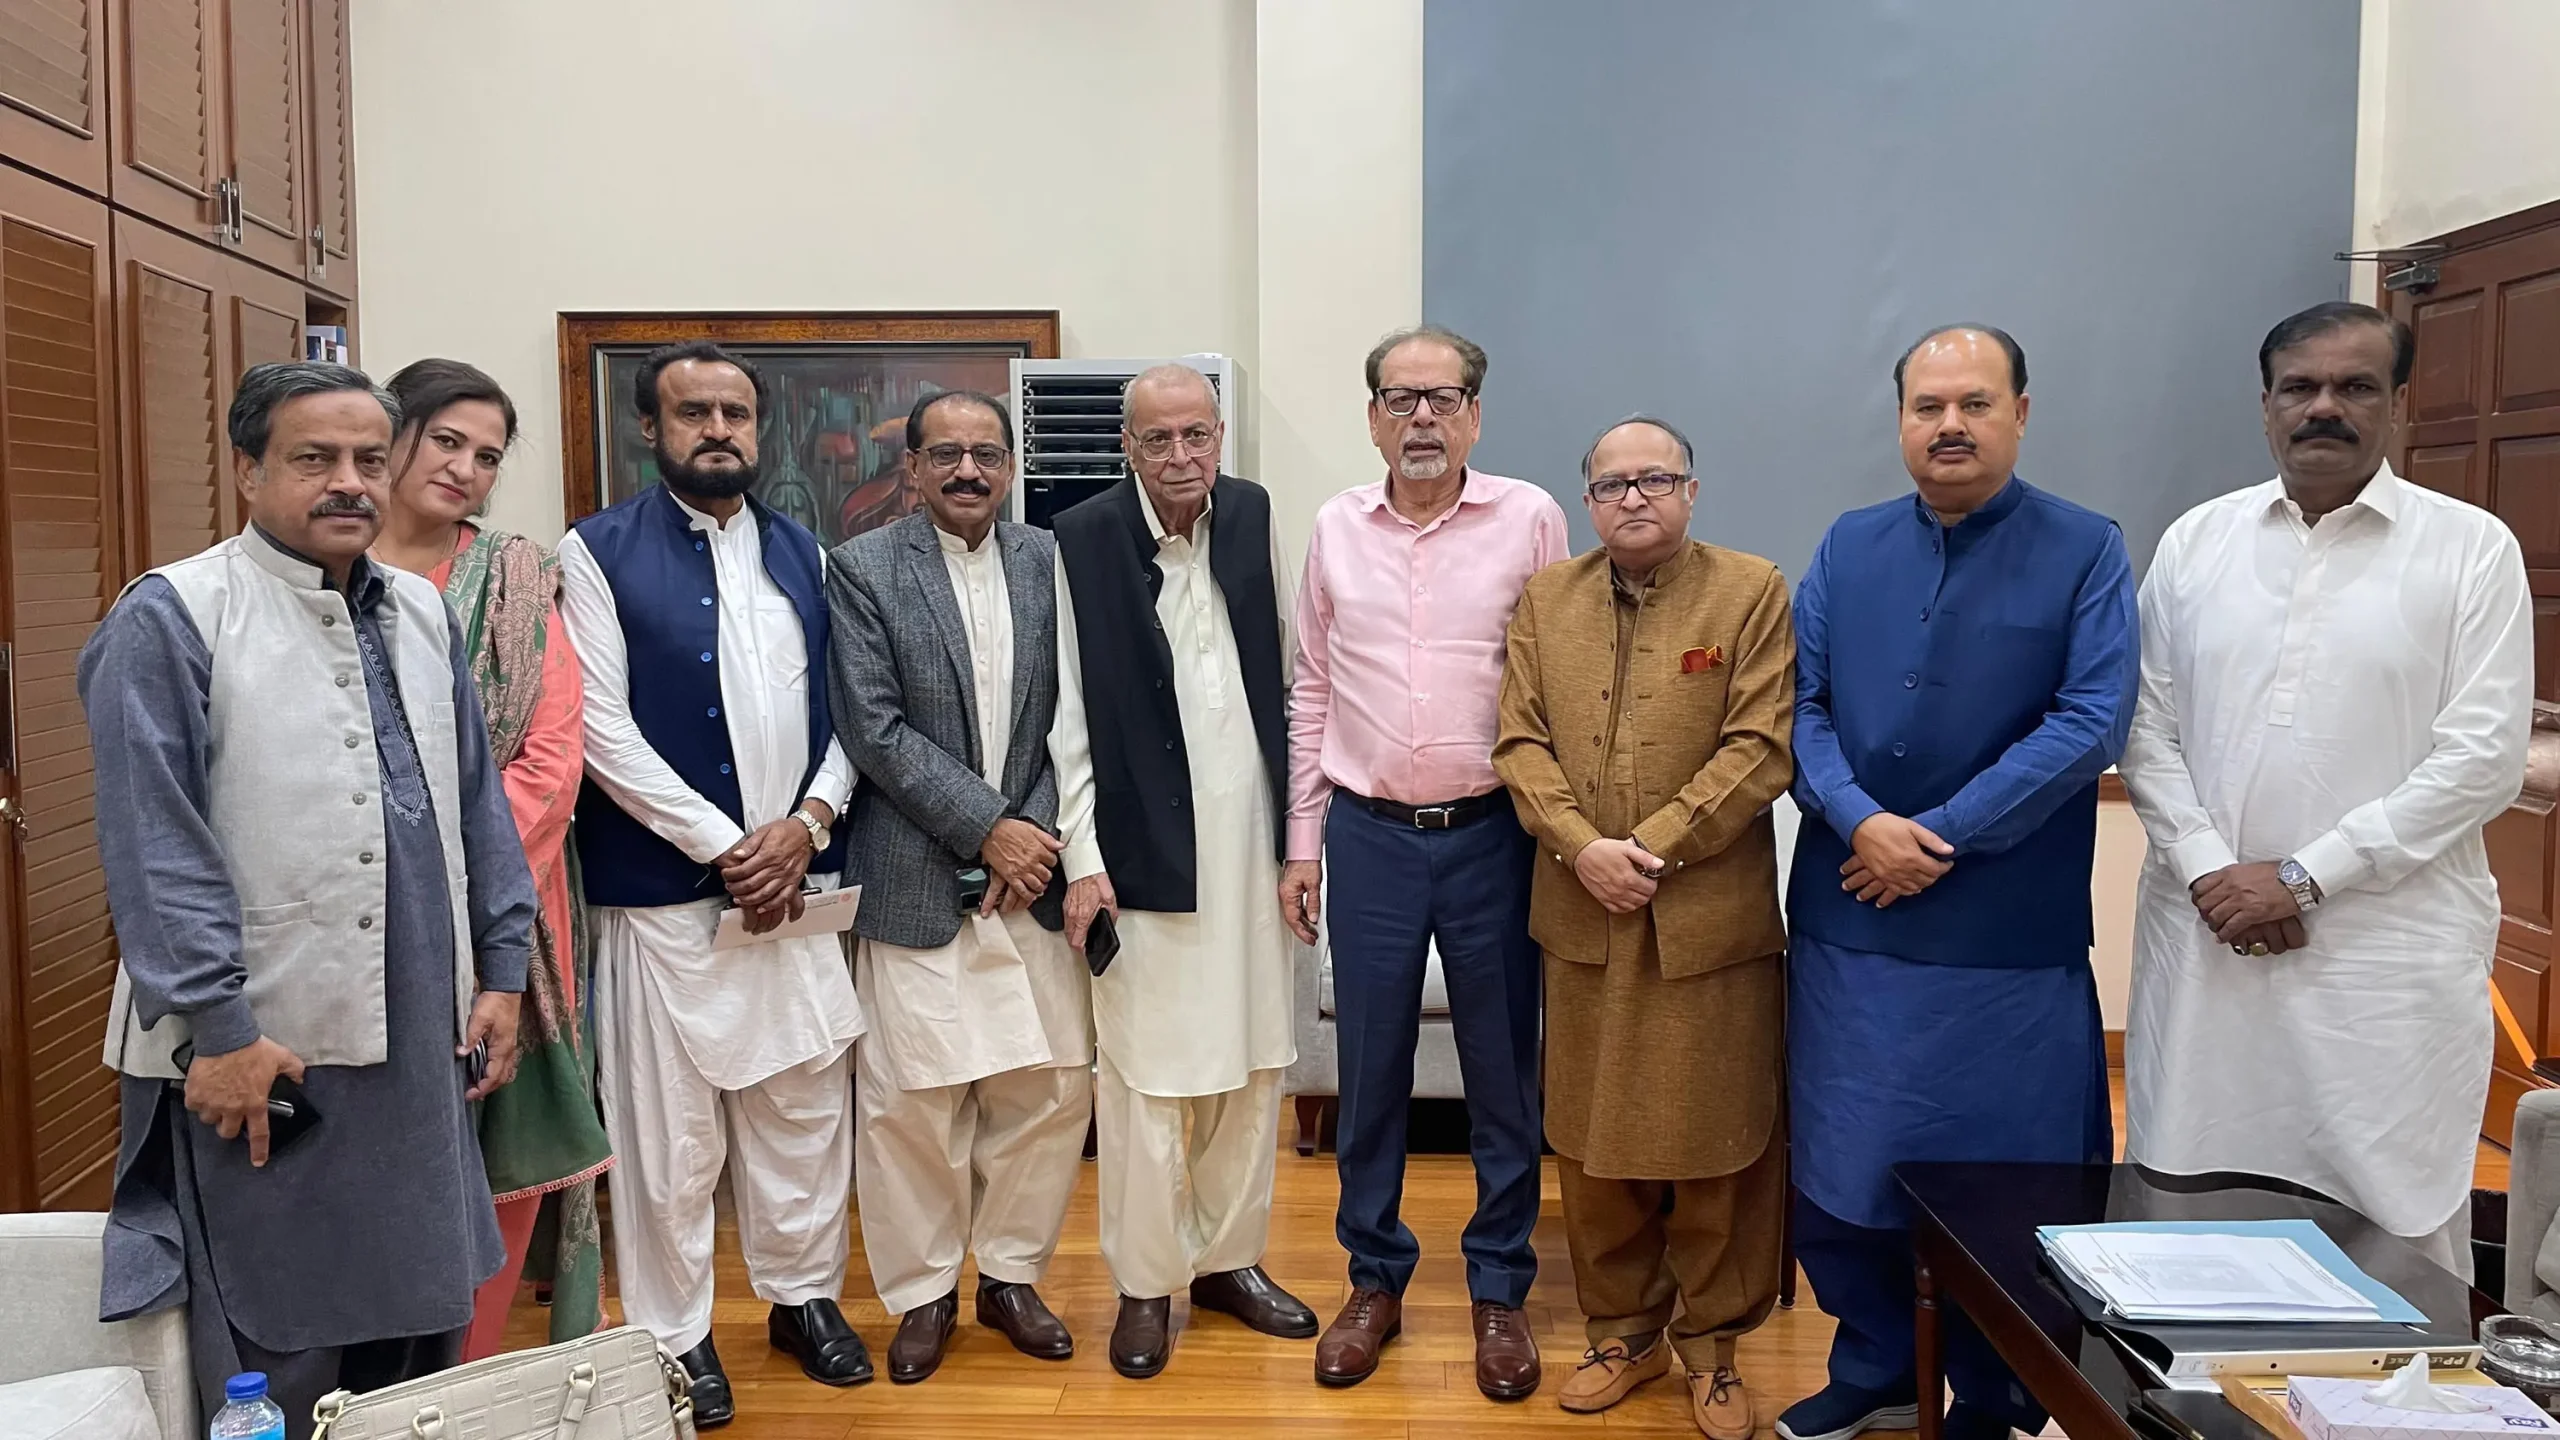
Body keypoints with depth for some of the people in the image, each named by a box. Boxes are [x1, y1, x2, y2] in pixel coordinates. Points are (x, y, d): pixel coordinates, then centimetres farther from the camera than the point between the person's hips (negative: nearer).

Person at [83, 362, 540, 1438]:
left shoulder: (422, 613, 11)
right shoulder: (172, 617, -7)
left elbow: (477, 805, 14)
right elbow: (155, 845, -12)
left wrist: (500, 969, 11)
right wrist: (218, 1026, -15)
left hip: (420, 1043, 6)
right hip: (261, 1047, -5)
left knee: (425, 1328, 16)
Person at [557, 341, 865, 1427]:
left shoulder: (804, 556, 11)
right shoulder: (599, 553, -2)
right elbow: (603, 729, -9)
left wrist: (807, 821, -9)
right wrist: (724, 847, -12)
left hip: (797, 876, 4)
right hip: (664, 886, -4)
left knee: (807, 1100, 11)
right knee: (668, 1123, 5)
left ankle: (803, 1293, 30)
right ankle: (674, 1333, 22)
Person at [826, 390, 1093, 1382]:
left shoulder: (1049, 562, 6)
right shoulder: (863, 567, -2)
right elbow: (874, 730, -9)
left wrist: (1037, 834, -7)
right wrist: (987, 828, -12)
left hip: (1030, 866, 3)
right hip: (917, 876, -3)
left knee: (1054, 1085, 7)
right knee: (911, 1097, 2)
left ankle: (1010, 1274, 27)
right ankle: (921, 1293, 23)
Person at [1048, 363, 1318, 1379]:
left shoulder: (1254, 515, 3)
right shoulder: (1083, 539, -7)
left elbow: (1291, 671, 9)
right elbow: (1071, 713, -6)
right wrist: (1082, 858, -9)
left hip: (1252, 837, 4)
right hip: (1145, 846, -4)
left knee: (1253, 1059, 13)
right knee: (1146, 1070, 4)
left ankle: (1230, 1258, 30)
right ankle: (1146, 1284, 21)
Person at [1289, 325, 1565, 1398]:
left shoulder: (1529, 518, -4)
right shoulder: (1337, 528, 4)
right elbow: (1311, 693, 9)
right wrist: (1303, 842, 8)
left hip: (1491, 834, -2)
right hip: (1368, 834, 2)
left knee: (1503, 1071, 9)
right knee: (1370, 1069, 11)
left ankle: (1500, 1289, 27)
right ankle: (1374, 1278, 29)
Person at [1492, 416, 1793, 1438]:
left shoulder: (1752, 591, -1)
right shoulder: (1546, 598, 10)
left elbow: (1762, 746, -9)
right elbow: (1521, 743, 4)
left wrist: (1651, 847, -15)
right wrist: (1583, 848, -12)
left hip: (1712, 917, -3)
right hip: (1584, 919, 3)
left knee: (1717, 1139, 6)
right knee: (1593, 1138, 10)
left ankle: (1712, 1342, 25)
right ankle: (1623, 1331, 28)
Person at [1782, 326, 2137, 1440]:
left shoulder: (2086, 551, -2)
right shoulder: (1849, 547, 8)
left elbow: (2092, 722, -10)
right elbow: (1799, 702, 3)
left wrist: (1939, 839, -14)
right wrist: (1861, 822, -13)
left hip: (2008, 935, -3)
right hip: (1847, 921, 3)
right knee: (1840, 1168, 11)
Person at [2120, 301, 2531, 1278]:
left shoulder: (2472, 548, 1)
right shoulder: (2197, 540, 9)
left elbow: (2483, 757, -6)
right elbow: (2147, 729, 6)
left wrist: (2303, 876, -11)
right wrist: (2209, 870, -7)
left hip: (2389, 951, -2)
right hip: (2207, 937, 3)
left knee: (2391, 1220, 3)